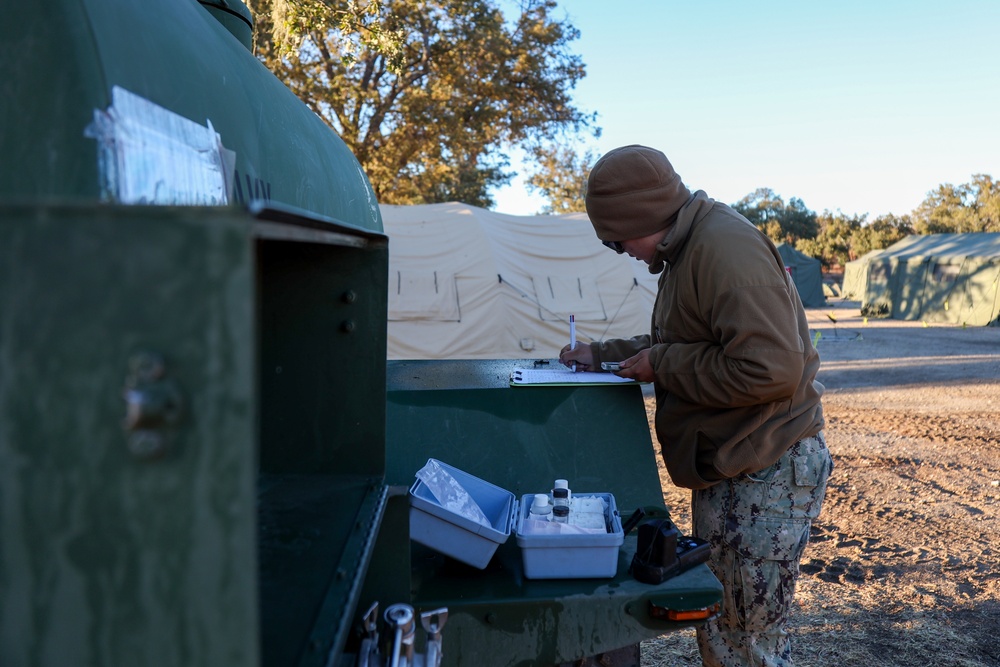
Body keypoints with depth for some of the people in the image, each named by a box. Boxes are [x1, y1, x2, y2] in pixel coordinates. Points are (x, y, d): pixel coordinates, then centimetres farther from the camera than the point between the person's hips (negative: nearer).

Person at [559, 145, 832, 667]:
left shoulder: (727, 247, -21)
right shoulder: (689, 248, 12)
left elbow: (772, 369, -28)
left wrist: (661, 364, -18)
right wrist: (601, 355, 15)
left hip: (767, 472, -10)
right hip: (726, 468, 10)